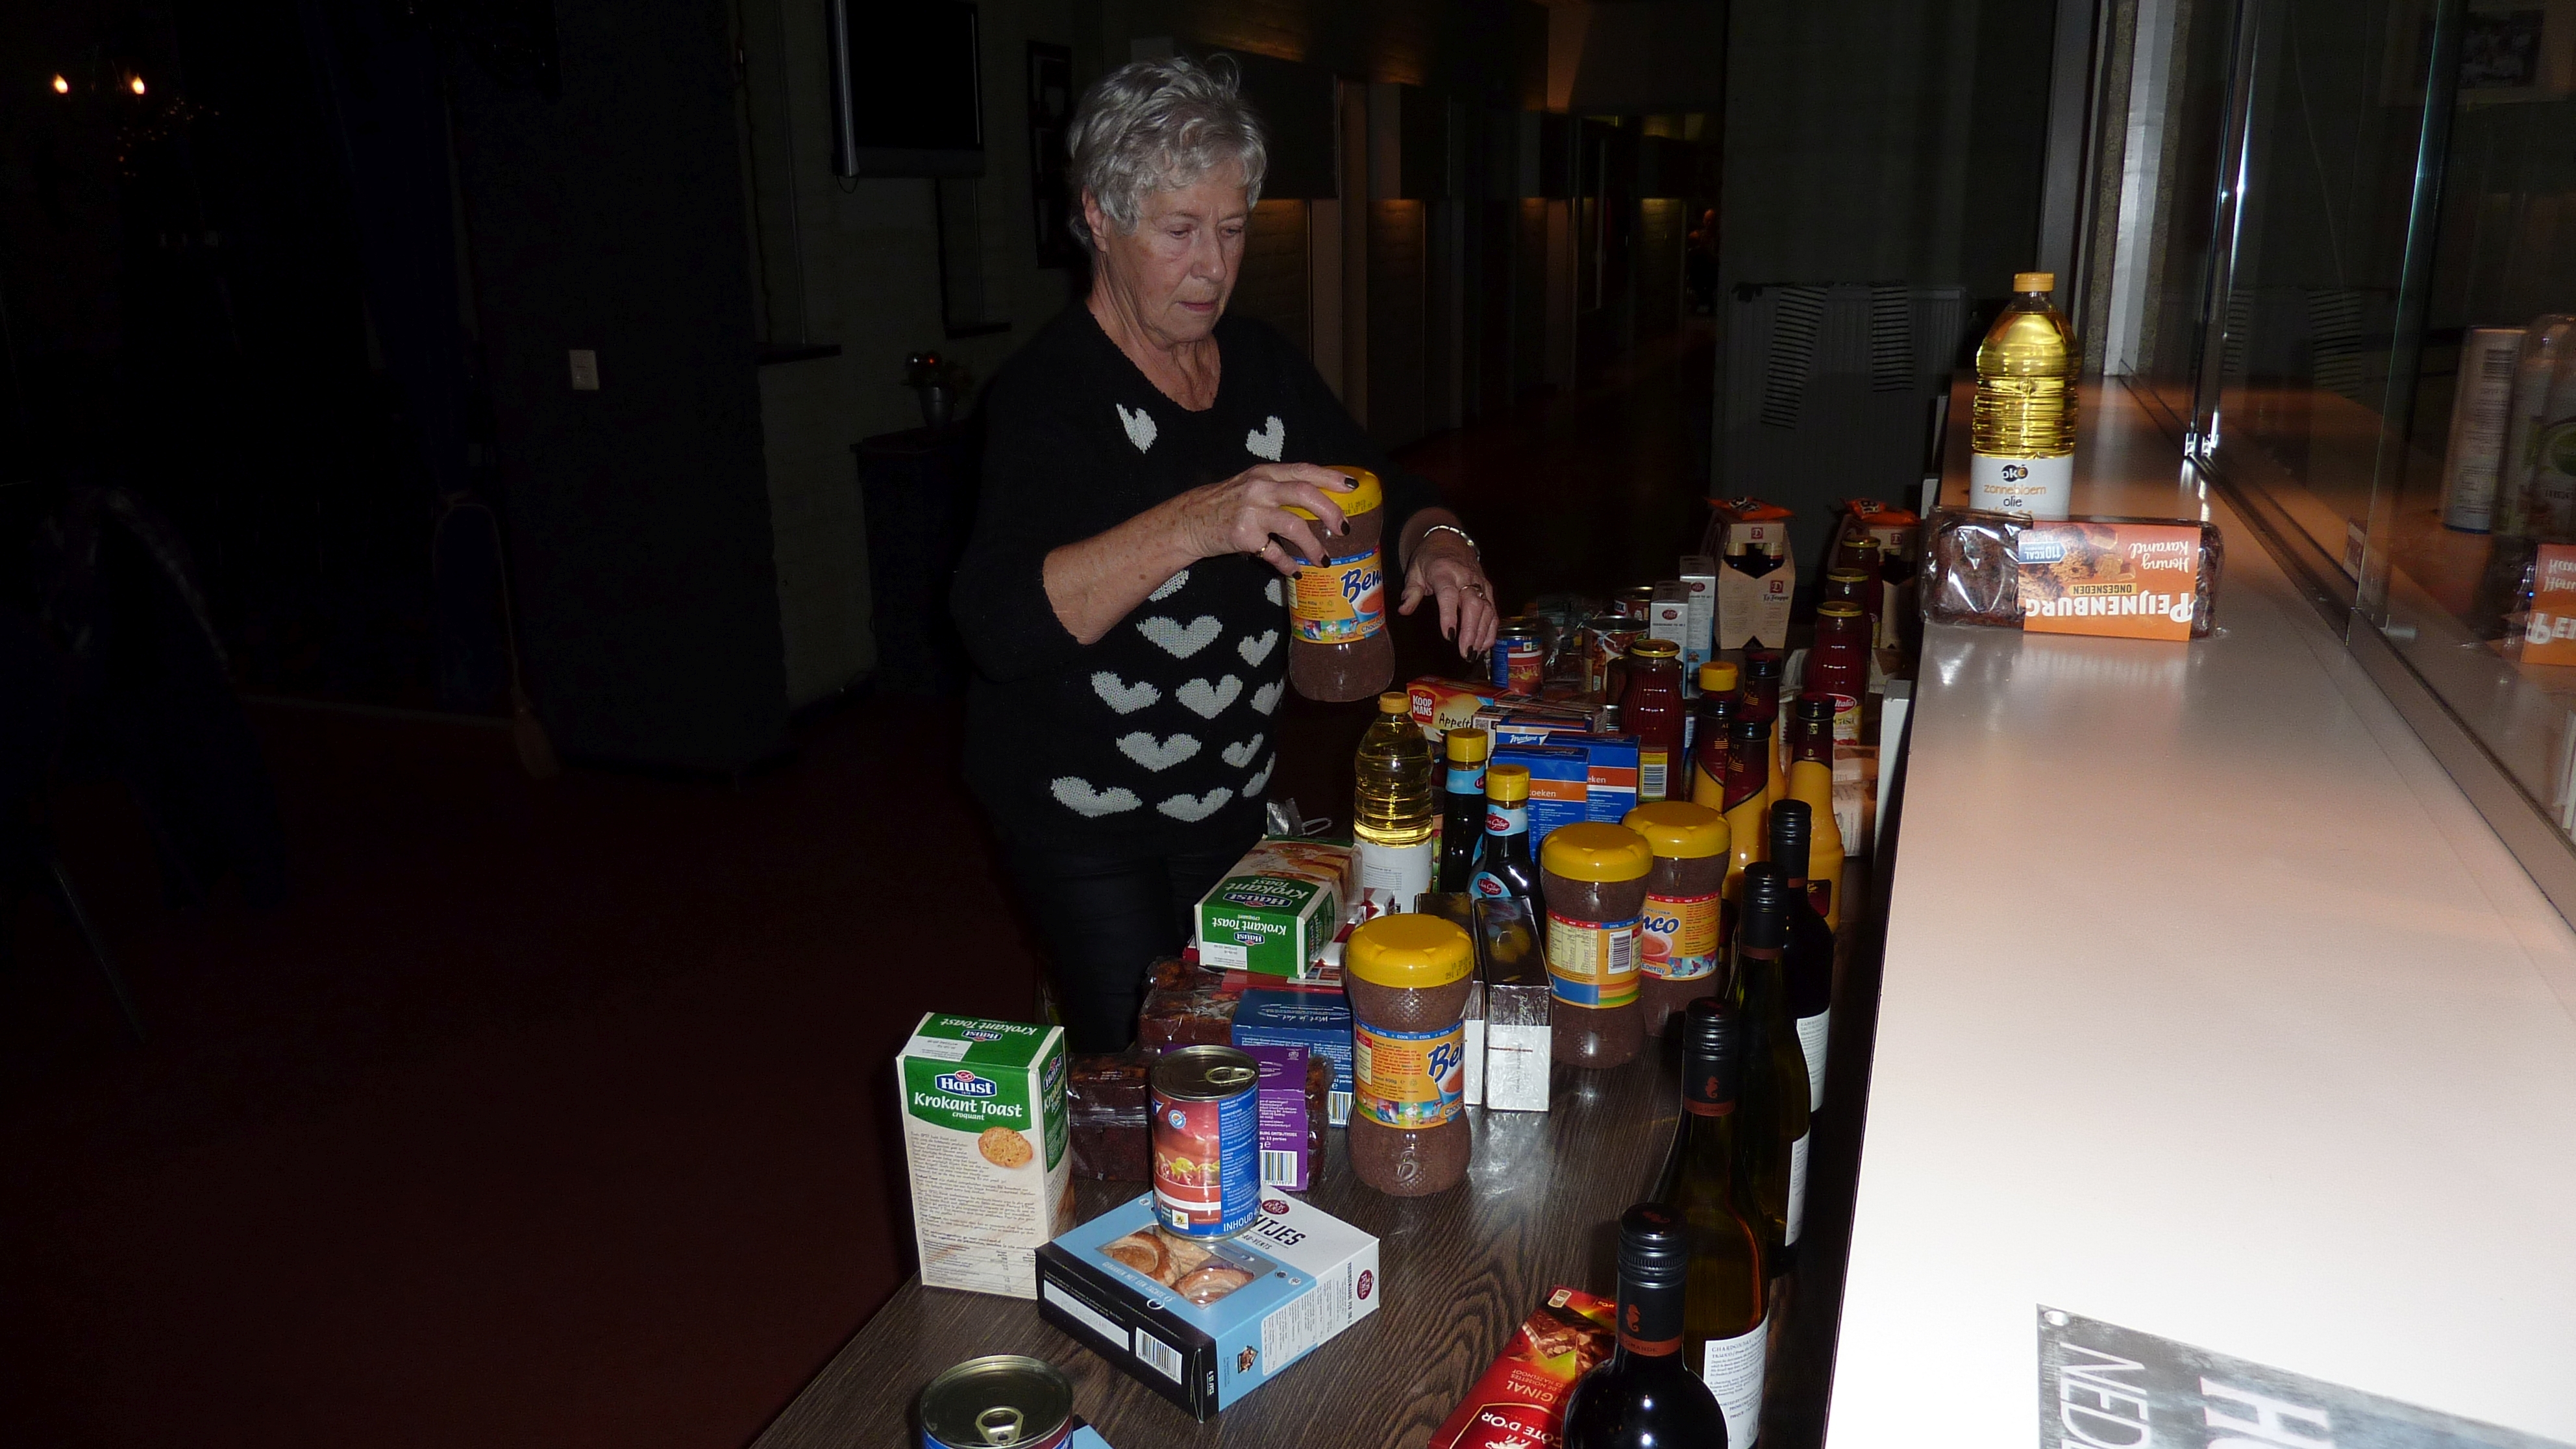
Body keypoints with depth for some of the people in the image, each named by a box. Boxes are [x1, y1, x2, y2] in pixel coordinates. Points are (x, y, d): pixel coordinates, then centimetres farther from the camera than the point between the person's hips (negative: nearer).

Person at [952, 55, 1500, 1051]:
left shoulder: (1260, 364, 2)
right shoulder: (1050, 389, -19)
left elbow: (1384, 492, 11)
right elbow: (997, 622, -33)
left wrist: (1438, 543, -13)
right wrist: (1192, 524, -46)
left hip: (1234, 799, 6)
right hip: (1087, 823, -6)